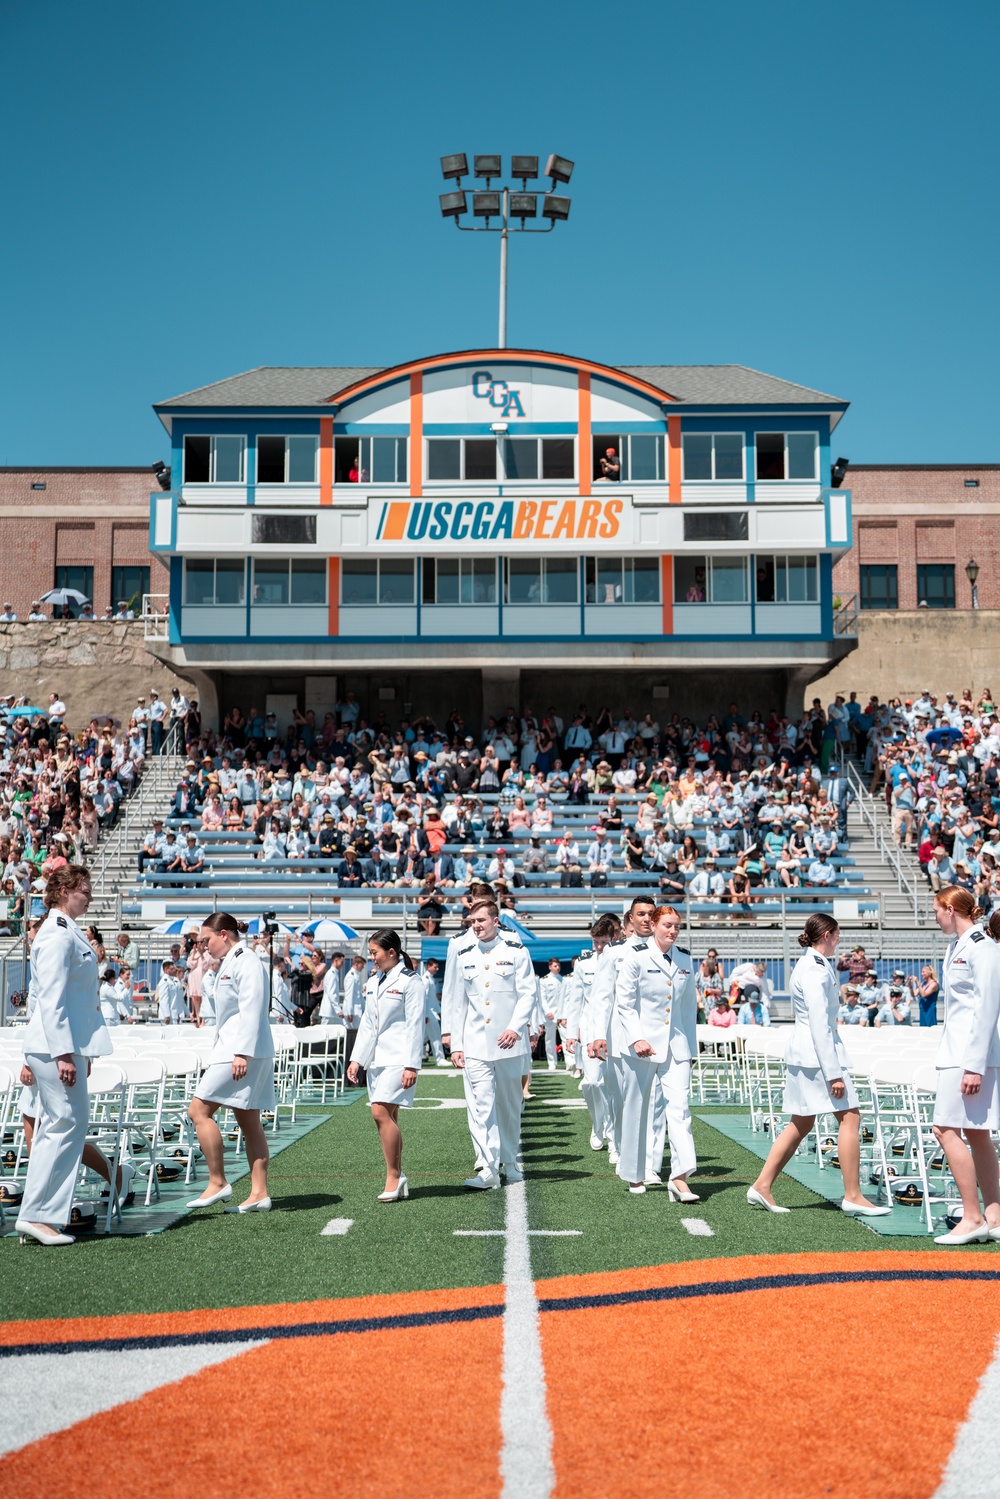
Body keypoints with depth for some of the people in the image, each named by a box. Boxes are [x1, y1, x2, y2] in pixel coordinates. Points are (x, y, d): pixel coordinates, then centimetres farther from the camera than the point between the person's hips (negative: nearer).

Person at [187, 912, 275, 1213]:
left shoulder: (247, 961, -11)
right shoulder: (231, 962, 19)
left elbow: (252, 1010, -19)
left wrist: (242, 1052, -24)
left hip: (242, 1051, -10)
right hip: (232, 1049, 10)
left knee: (199, 1110, -10)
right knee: (249, 1123, 8)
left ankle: (217, 1182, -4)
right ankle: (259, 1194, 10)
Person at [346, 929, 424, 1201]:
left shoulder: (409, 981, -7)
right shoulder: (373, 982, 15)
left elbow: (414, 1025, -10)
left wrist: (411, 1065, -14)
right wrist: (356, 1059, 11)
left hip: (397, 1059, -7)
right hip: (375, 1058, 7)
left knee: (381, 1113, -17)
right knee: (388, 1118, 7)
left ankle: (393, 1177, -7)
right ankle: (398, 1181, 12)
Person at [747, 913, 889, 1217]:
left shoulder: (807, 964, 15)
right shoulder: (816, 970, -16)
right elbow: (819, 1024, -20)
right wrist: (834, 1073, -20)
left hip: (800, 1052, 10)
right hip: (818, 1052, -10)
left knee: (801, 1124, 12)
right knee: (850, 1116, -3)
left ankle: (762, 1186, 13)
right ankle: (852, 1196, 2)